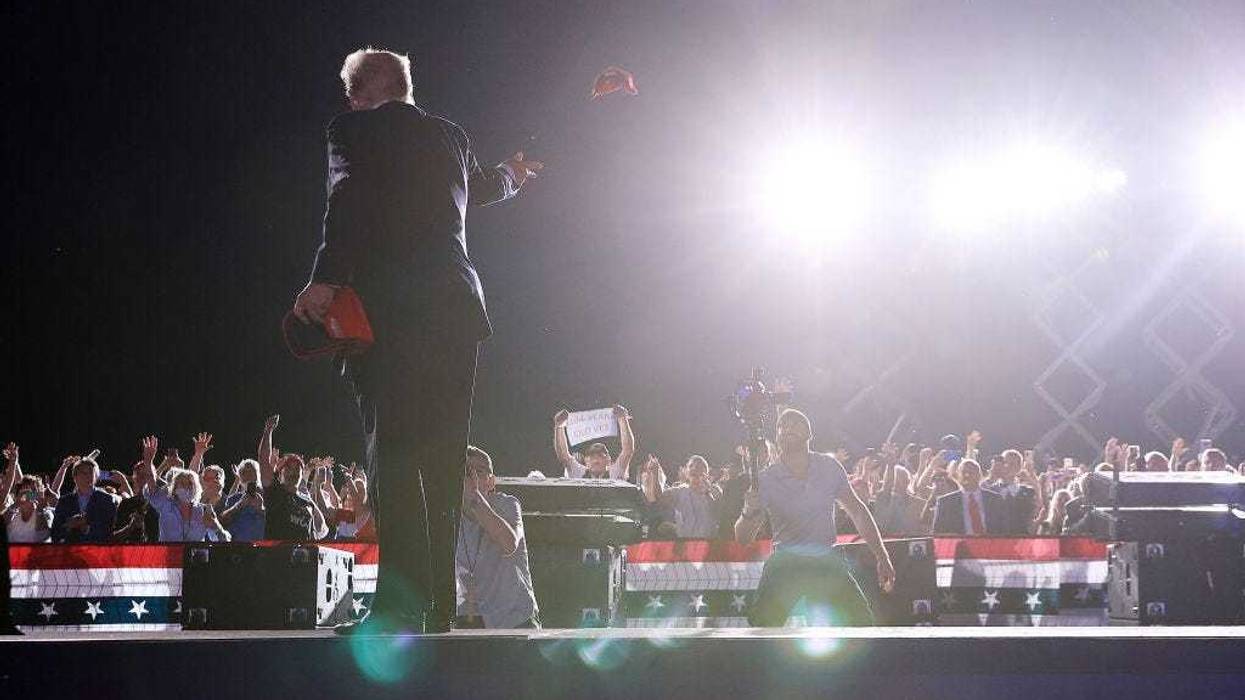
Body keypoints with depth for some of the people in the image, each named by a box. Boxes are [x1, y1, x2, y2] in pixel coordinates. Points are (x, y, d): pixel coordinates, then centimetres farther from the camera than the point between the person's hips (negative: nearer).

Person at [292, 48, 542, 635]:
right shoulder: (451, 136, 20)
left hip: (387, 309, -5)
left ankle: (402, 604, -20)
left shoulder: (353, 129, 4)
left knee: (393, 455, -10)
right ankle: (440, 607, 8)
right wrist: (509, 176, 65)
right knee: (443, 459, 9)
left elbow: (348, 202, -14)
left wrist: (325, 279, -22)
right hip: (455, 307, 5)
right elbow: (478, 187, 42)